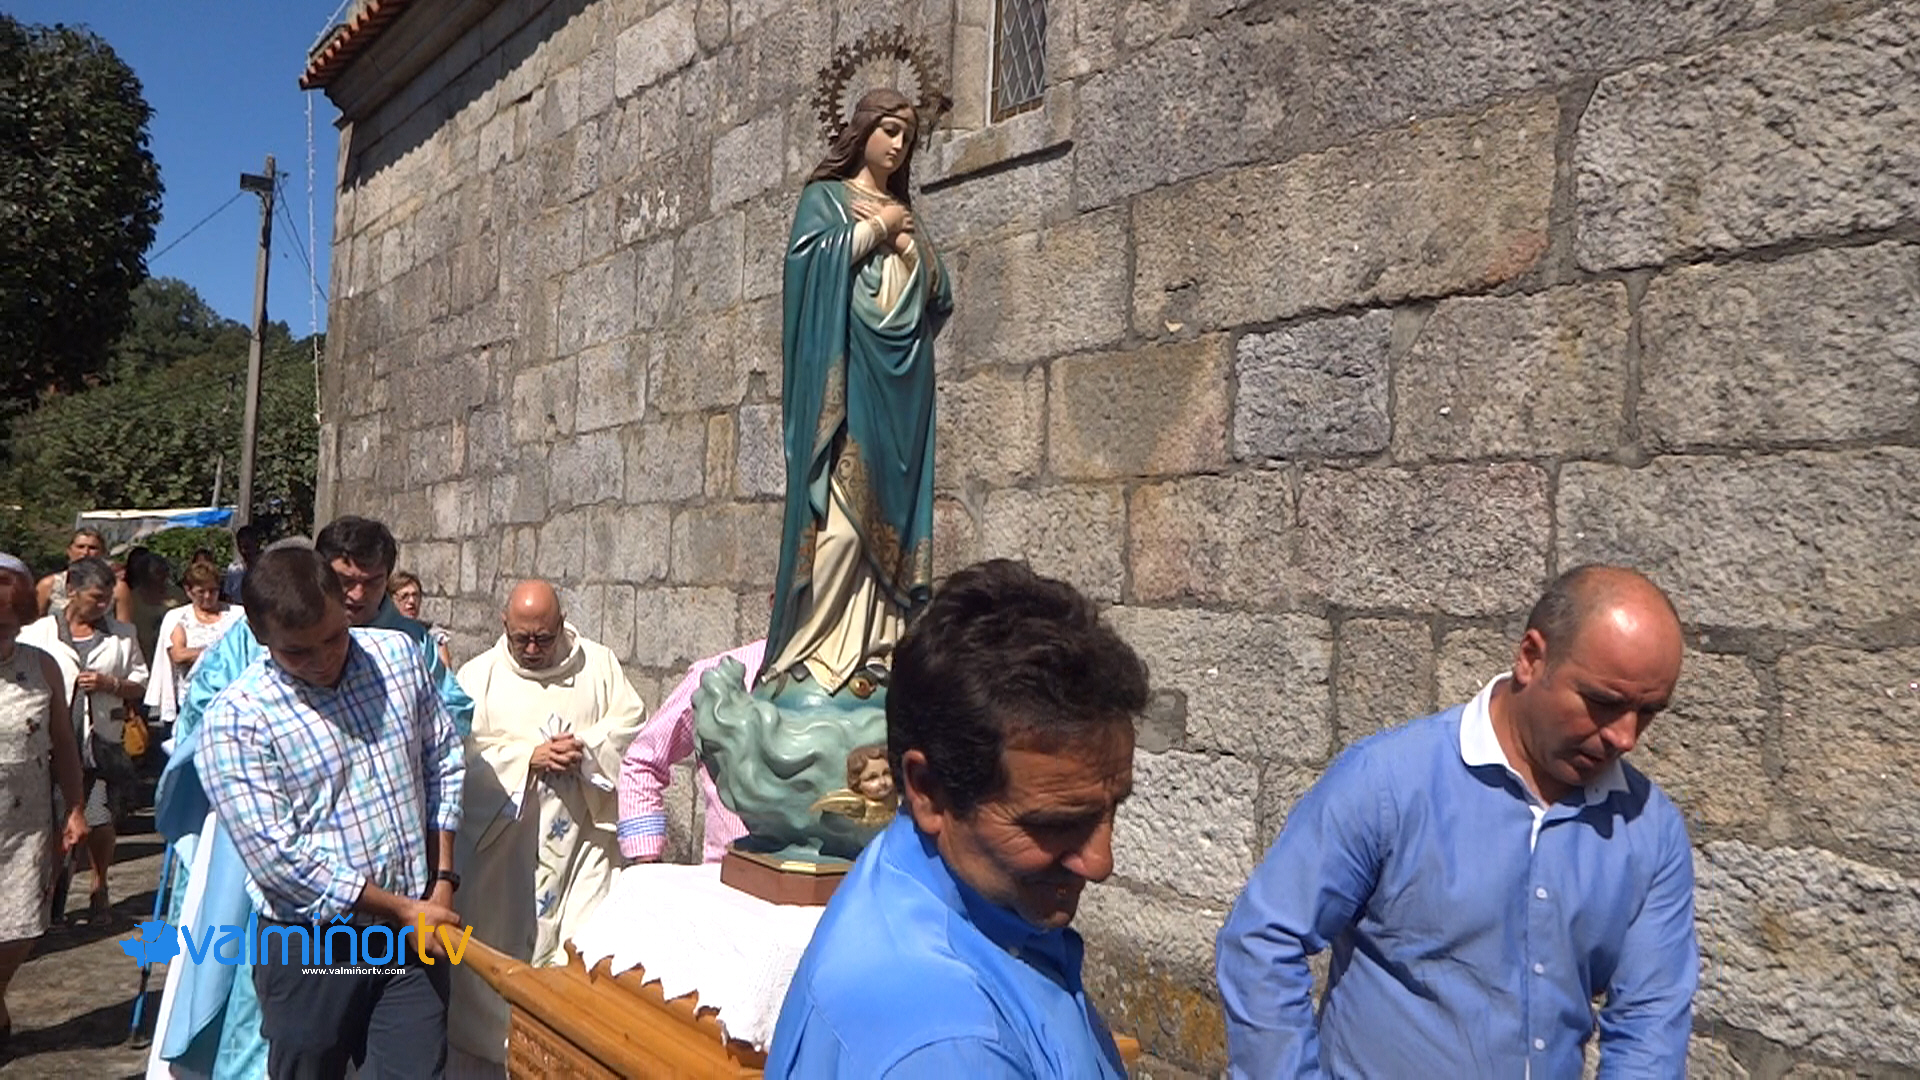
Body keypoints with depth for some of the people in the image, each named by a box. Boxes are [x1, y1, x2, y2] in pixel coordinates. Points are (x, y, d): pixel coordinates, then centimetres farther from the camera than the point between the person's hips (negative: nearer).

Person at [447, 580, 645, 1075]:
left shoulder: (599, 663, 5)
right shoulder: (478, 675, 1)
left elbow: (632, 723, 1)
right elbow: (466, 753, -8)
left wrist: (588, 748, -16)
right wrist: (529, 758, -18)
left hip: (584, 830, 0)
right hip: (505, 835, 0)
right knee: (499, 946, 10)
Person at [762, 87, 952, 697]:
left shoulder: (905, 214, 27)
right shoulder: (826, 196, 11)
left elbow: (939, 296, 18)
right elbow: (814, 256, -10)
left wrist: (907, 243, 3)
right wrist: (878, 229, 0)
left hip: (899, 375, 6)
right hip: (847, 369, -6)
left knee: (889, 506, -2)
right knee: (841, 514, -16)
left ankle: (875, 646, -2)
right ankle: (817, 648, -16)